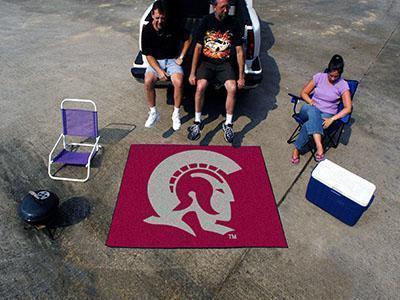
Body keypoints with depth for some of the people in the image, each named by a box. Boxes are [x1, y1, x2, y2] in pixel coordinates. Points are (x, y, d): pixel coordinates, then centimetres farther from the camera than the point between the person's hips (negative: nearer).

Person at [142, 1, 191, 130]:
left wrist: (181, 57, -1)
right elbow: (148, 55, -7)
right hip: (155, 61, 1)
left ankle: (176, 114, -10)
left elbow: (188, 38, 6)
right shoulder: (147, 30, -8)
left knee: (178, 82, -31)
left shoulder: (173, 26, -8)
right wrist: (159, 71, -20)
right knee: (148, 81, -29)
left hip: (172, 60, 0)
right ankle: (153, 113, -8)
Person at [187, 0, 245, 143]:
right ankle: (197, 122, -10)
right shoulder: (206, 21, -3)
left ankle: (228, 124, -8)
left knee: (232, 88, -26)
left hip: (225, 63, 1)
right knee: (200, 86, -28)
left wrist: (241, 76, -4)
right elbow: (198, 47, -3)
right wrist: (192, 73, -9)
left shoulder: (233, 24, -1)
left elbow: (239, 51, 1)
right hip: (206, 61, 0)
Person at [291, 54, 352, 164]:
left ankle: (296, 149, -22)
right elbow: (303, 93, 8)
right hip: (310, 111, 2)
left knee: (308, 125, -38)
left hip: (326, 115, -2)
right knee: (312, 110, -40)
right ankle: (319, 146, -49)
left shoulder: (343, 85, -5)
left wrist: (332, 119, -22)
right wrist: (311, 102, -12)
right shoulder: (319, 77, 2)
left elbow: (348, 108, -10)